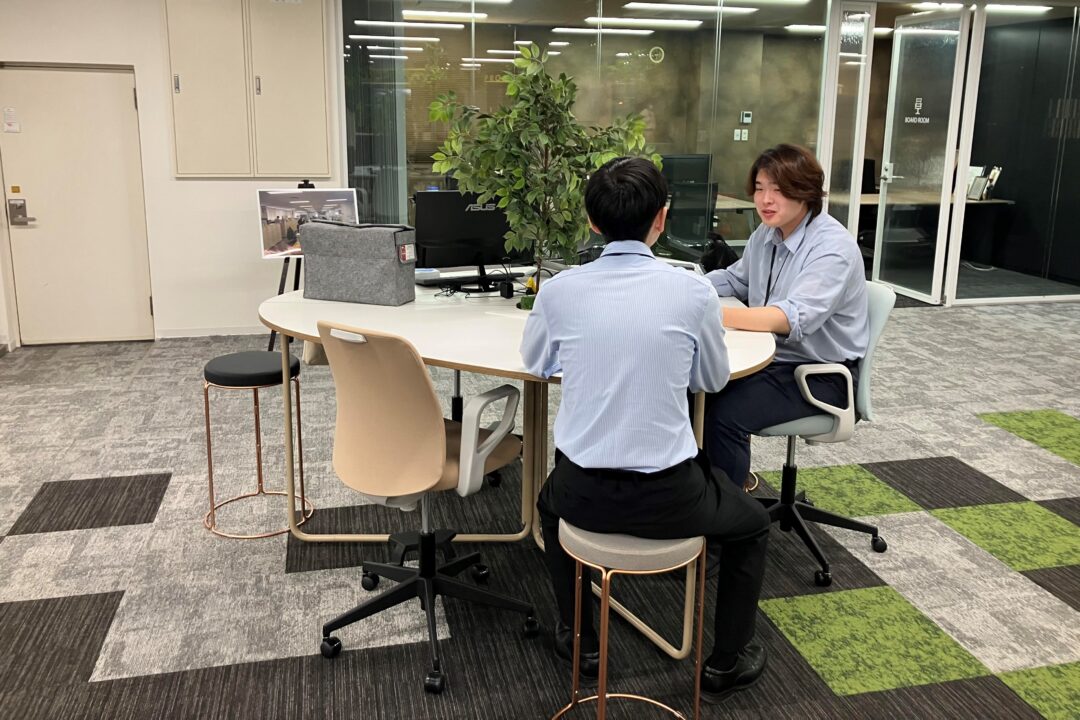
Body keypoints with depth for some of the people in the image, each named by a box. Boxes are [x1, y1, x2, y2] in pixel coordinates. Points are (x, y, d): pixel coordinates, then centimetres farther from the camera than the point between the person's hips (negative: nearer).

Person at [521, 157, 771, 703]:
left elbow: (535, 364, 15)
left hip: (584, 494, 2)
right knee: (752, 525, 29)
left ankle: (579, 640, 45)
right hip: (666, 497, -2)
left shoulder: (558, 290, -5)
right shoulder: (693, 291, -9)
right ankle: (726, 663, 36)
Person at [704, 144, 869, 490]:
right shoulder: (766, 234, 4)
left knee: (725, 415, -27)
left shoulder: (833, 247, -22)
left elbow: (795, 318, -35)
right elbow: (735, 280, 22)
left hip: (821, 373, -8)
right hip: (771, 358, 8)